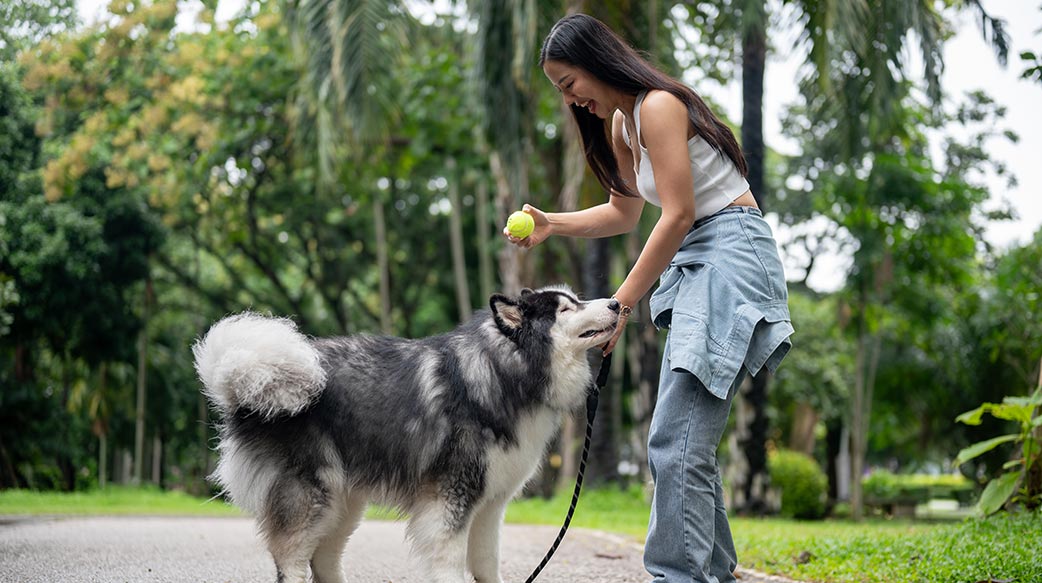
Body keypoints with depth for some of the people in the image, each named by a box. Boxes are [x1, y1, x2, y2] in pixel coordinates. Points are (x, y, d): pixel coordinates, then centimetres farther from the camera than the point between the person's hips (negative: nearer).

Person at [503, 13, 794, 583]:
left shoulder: (659, 107, -13)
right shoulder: (620, 124, 16)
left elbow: (678, 215, -17)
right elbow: (625, 212, 27)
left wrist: (619, 305, -14)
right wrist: (551, 224, 11)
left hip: (731, 252, -10)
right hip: (692, 264, 10)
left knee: (676, 439, -18)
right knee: (687, 438, 9)